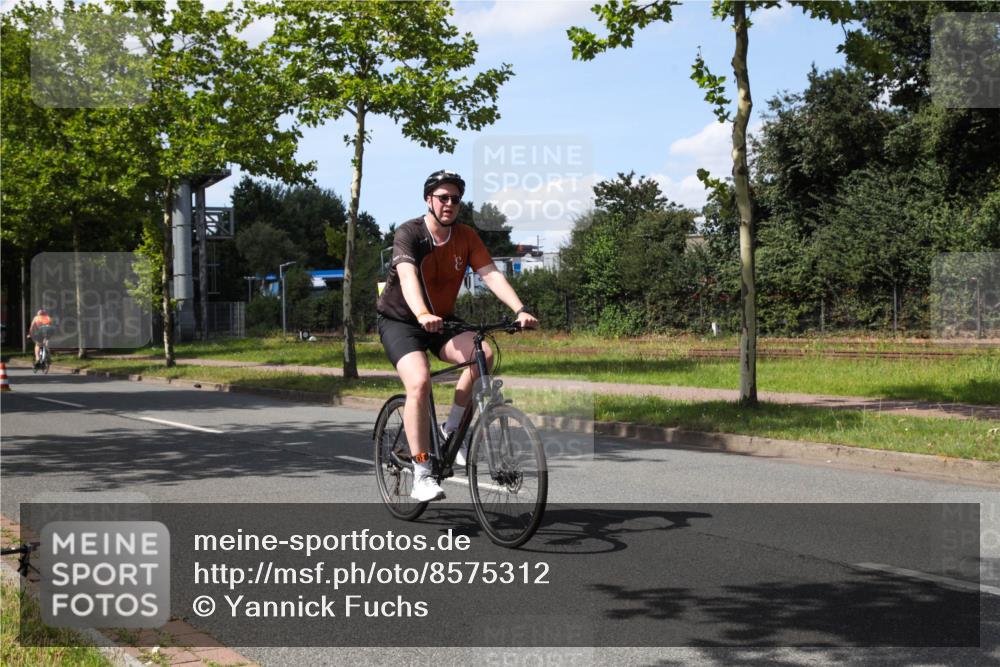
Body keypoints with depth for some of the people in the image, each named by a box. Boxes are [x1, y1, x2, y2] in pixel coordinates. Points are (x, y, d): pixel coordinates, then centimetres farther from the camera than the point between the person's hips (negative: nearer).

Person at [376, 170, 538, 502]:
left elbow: (491, 274, -14)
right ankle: (422, 475, -21)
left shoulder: (466, 236, -3)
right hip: (400, 322, -4)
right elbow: (408, 276, -35)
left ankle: (452, 428, -5)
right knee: (419, 382, -29)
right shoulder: (409, 233, -18)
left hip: (441, 321, 4)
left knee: (483, 353, -25)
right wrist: (423, 315, -54)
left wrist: (520, 310, -30)